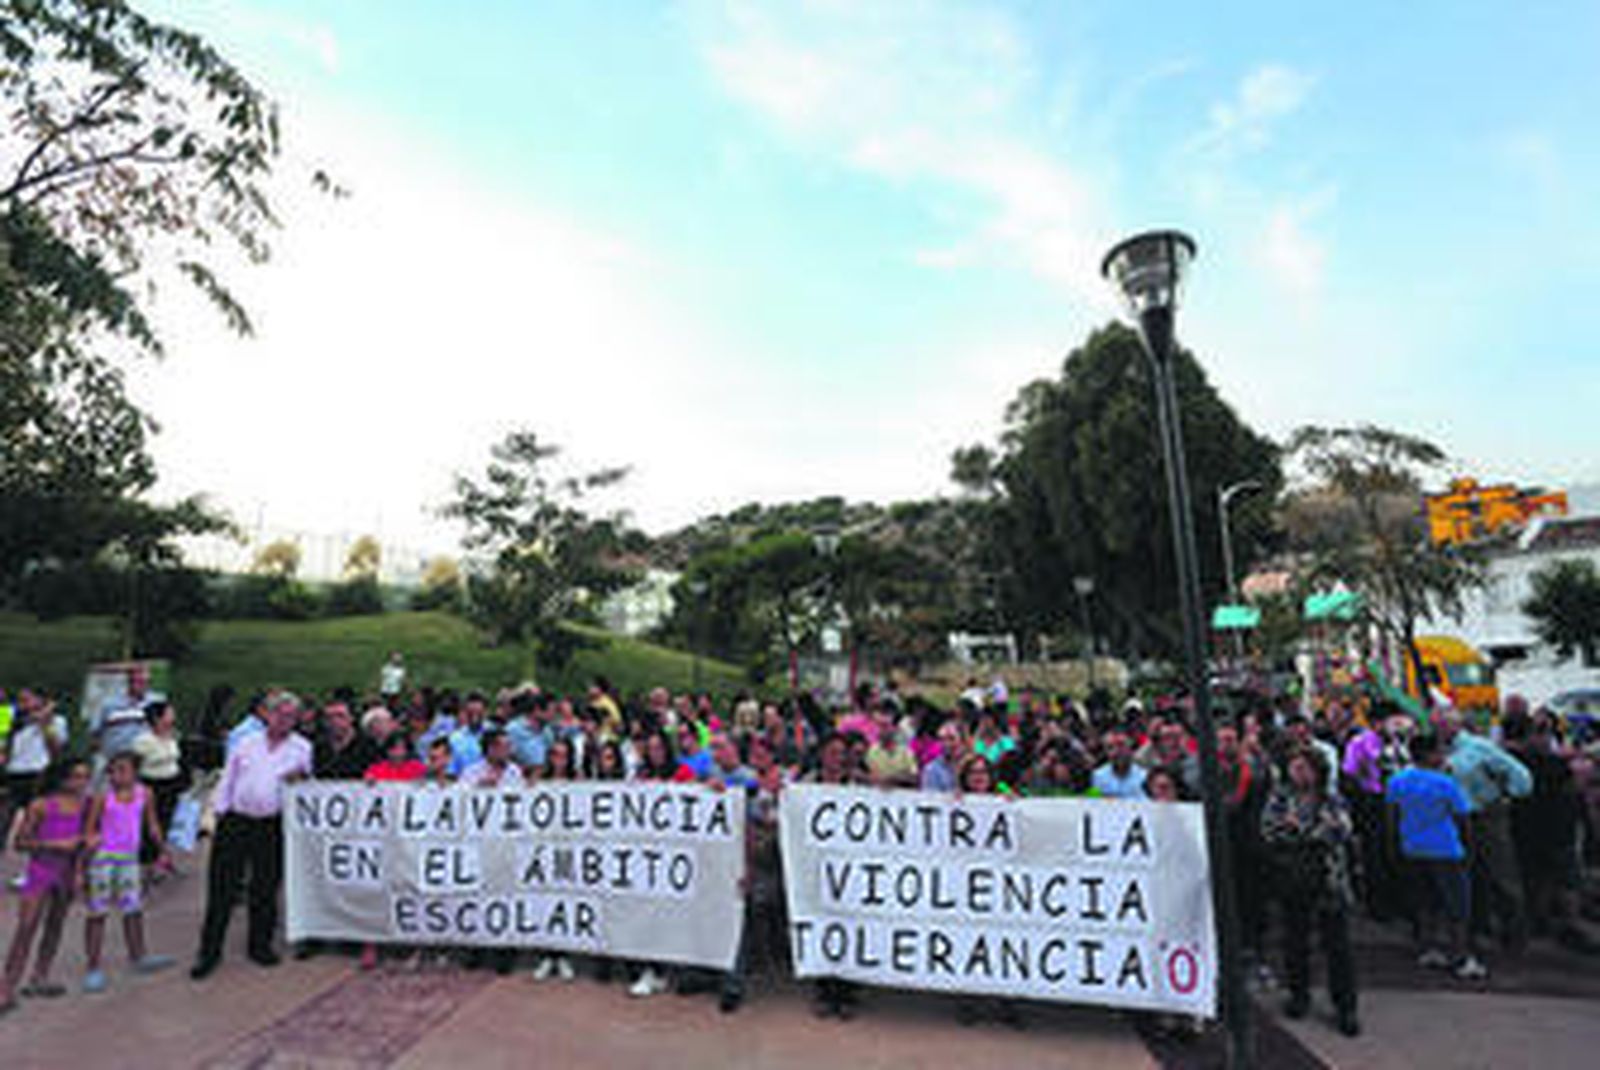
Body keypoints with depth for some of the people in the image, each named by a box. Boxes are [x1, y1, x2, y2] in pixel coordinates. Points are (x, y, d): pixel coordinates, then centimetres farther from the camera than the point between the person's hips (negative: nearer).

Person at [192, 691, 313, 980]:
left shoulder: (302, 748, 4)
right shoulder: (248, 743, 9)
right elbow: (228, 779, 13)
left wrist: (300, 777, -16)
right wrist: (221, 811, 6)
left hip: (271, 826, -1)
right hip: (235, 822, 1)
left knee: (265, 890, 8)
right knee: (222, 889, 3)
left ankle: (261, 945, 24)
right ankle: (210, 951, 16)